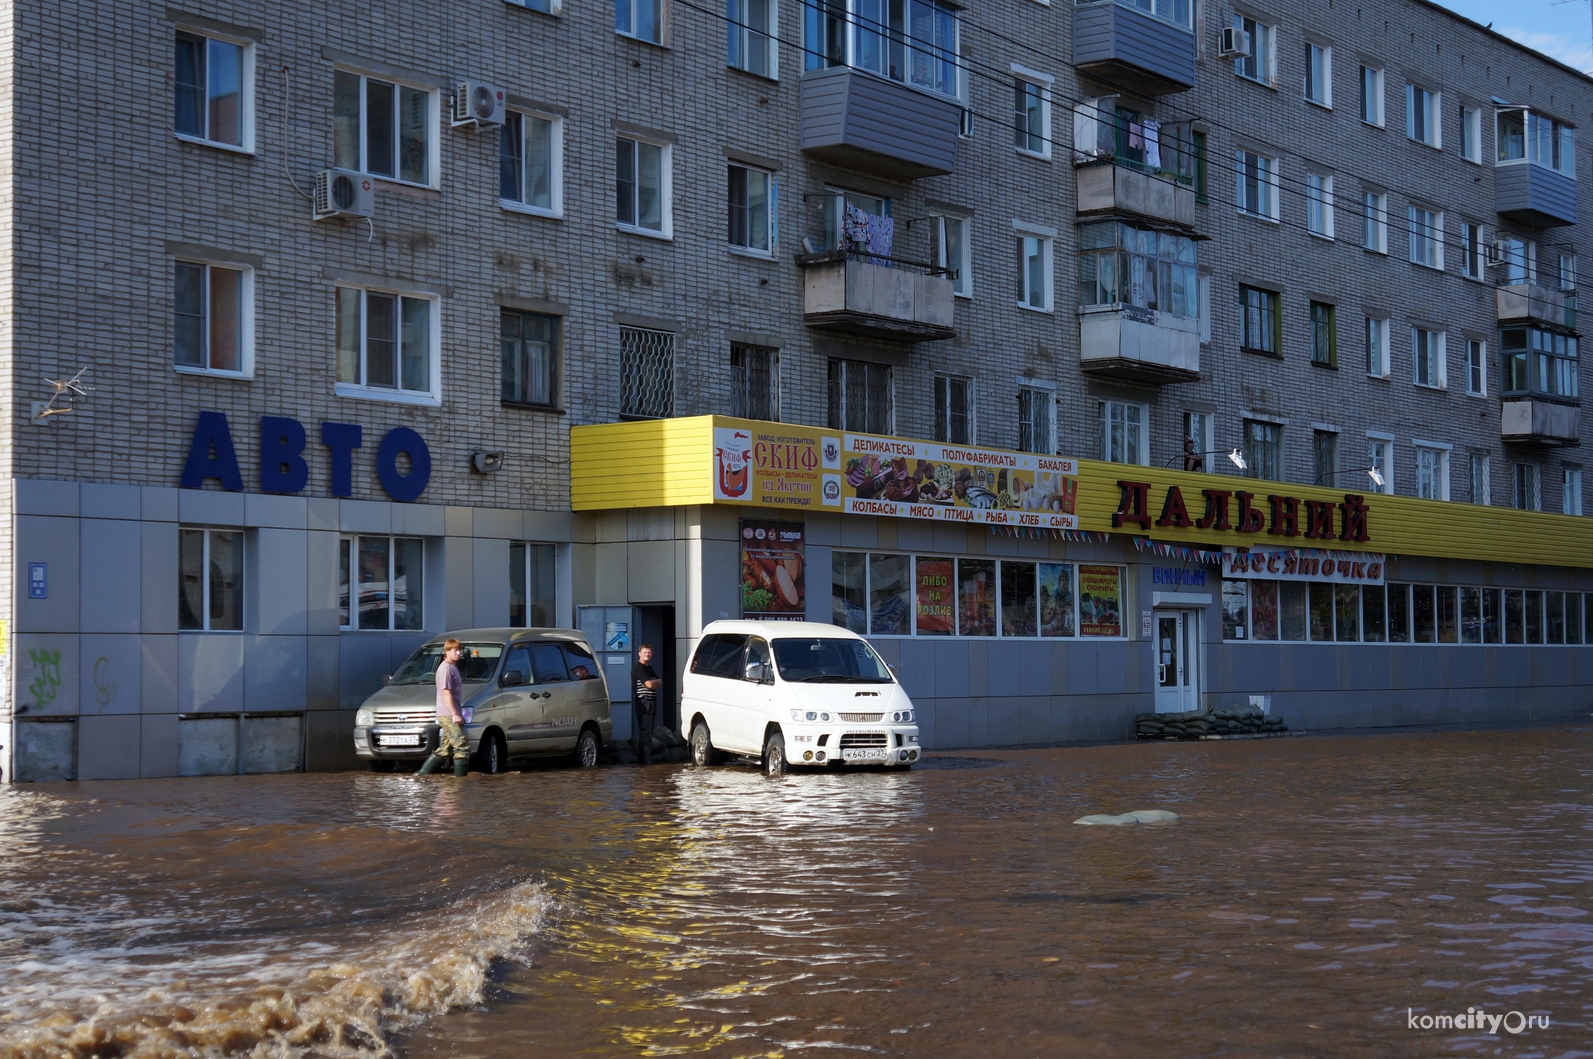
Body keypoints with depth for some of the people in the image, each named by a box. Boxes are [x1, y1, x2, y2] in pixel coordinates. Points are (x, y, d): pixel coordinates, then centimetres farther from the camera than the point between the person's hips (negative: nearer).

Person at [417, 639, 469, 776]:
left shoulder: (453, 667, 21)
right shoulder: (445, 668, -10)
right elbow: (446, 693, -17)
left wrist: (458, 713, 23)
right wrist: (455, 714, -22)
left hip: (450, 715, 10)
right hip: (448, 715, -10)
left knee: (446, 749, 11)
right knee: (462, 746, -12)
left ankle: (422, 773, 14)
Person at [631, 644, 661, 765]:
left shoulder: (649, 668, 20)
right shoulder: (638, 668, -10)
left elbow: (660, 683, 13)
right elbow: (649, 684, -19)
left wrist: (653, 683, -6)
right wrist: (657, 682, 0)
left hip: (651, 703, 10)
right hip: (643, 702, -10)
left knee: (646, 732, 12)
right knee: (645, 732, -10)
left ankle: (642, 757, 18)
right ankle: (646, 759, -11)